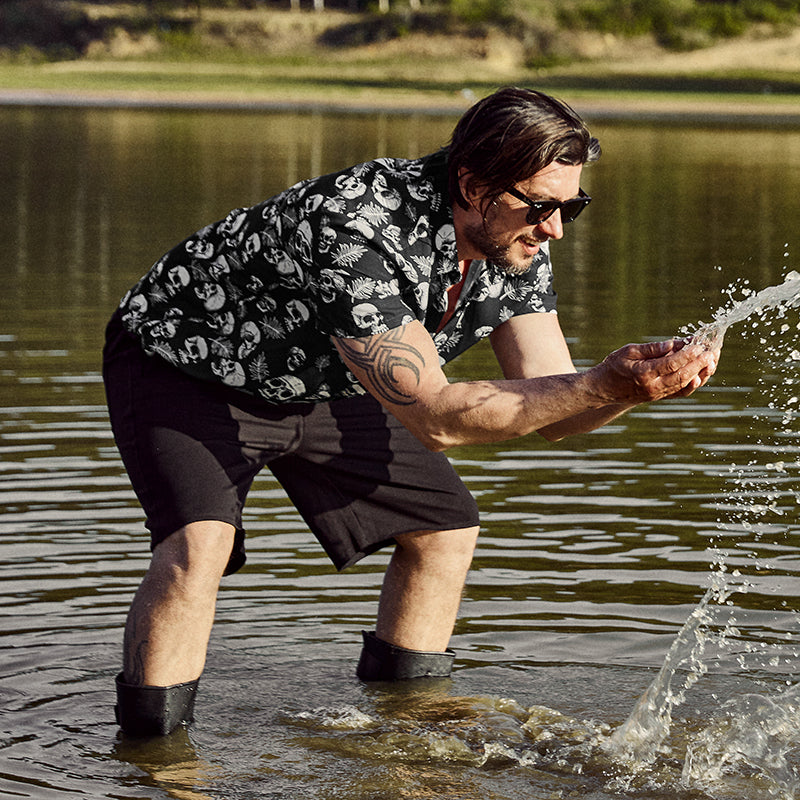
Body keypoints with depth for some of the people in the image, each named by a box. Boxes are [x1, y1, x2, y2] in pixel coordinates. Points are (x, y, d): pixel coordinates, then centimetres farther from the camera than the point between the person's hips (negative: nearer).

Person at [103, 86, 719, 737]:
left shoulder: (516, 246, -16)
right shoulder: (355, 232, -41)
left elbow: (552, 411, -13)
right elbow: (433, 417, -42)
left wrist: (638, 384, -35)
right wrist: (602, 385, -48)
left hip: (317, 383, 8)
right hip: (183, 360, -8)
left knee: (445, 527, 5)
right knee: (200, 542, -30)